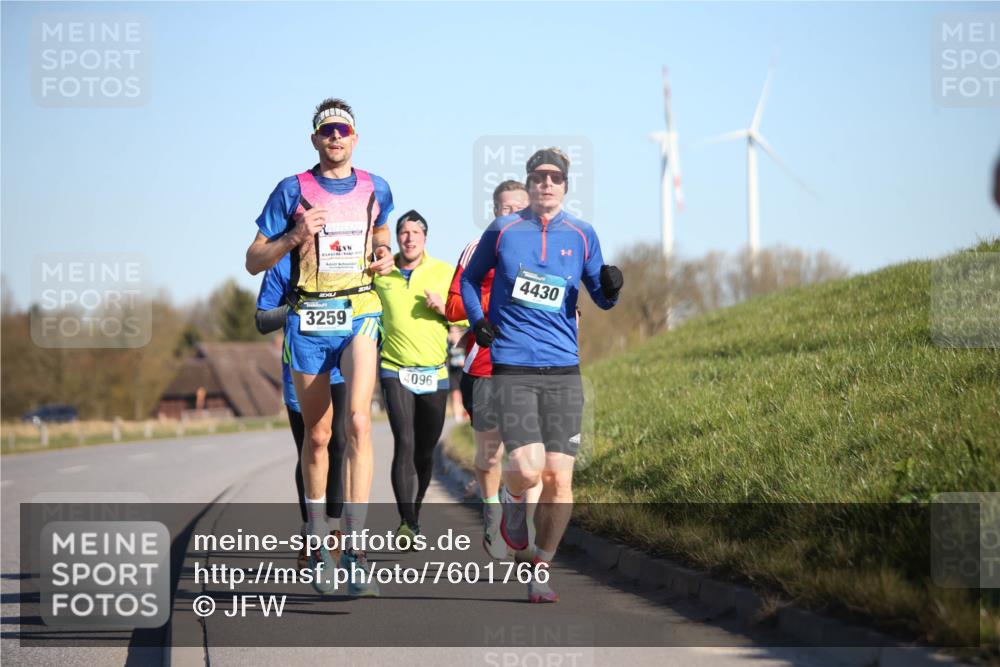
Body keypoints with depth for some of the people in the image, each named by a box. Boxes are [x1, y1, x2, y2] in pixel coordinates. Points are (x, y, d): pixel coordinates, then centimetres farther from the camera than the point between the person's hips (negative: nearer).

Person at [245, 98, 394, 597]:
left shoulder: (375, 189, 7)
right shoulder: (293, 191, -1)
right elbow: (253, 261, 0)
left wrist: (385, 256, 6)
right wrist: (295, 236, -17)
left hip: (360, 315, 0)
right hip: (308, 320, 0)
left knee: (358, 421, -20)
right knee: (317, 434, 6)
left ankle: (355, 543, -22)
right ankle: (318, 541, 23)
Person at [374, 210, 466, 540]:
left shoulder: (444, 272, 3)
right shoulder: (380, 274, 3)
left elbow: (467, 317, 5)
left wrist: (443, 307, -12)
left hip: (434, 373, 1)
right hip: (395, 370, -1)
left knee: (425, 451, 9)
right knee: (404, 443, -17)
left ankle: (414, 515, 30)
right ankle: (406, 524, -22)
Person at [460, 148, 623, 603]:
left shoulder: (582, 236, 9)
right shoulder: (502, 231, 5)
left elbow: (601, 298, 16)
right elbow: (469, 279, 19)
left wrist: (610, 288, -7)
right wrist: (477, 321, 2)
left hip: (563, 370, 2)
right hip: (512, 368, -2)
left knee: (558, 478, -4)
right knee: (527, 471, -16)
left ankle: (540, 571, 11)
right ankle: (511, 500, 22)